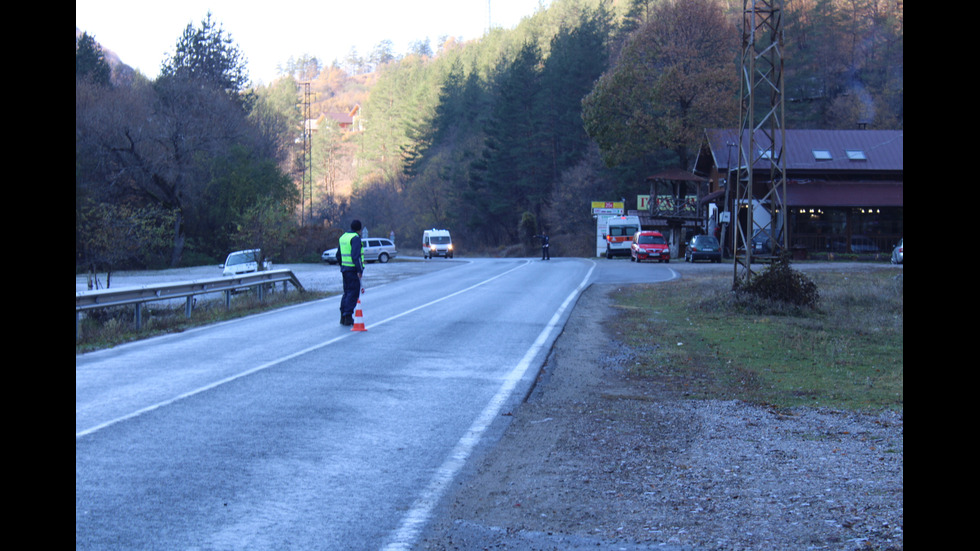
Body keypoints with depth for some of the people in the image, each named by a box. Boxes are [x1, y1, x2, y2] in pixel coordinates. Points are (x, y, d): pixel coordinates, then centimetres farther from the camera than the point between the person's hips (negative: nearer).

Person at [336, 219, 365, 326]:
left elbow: (338, 255, 21)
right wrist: (359, 270, -20)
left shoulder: (343, 237, 15)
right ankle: (348, 317, -9)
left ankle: (343, 317, 17)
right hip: (353, 269, -9)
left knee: (347, 292, 16)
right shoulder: (356, 238, -12)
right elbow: (356, 256, -21)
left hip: (344, 269, 9)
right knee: (353, 293, -6)